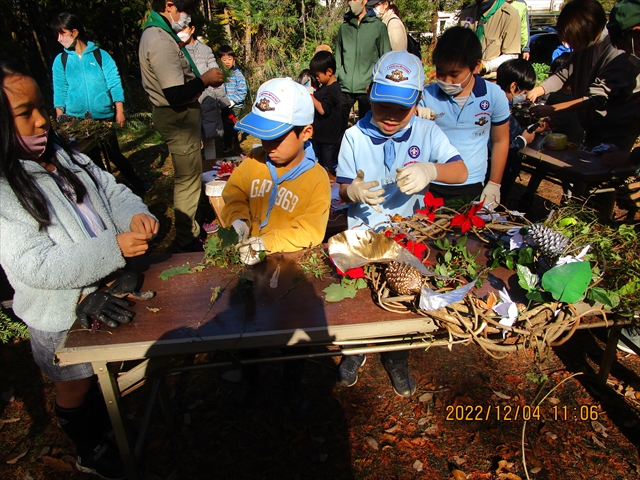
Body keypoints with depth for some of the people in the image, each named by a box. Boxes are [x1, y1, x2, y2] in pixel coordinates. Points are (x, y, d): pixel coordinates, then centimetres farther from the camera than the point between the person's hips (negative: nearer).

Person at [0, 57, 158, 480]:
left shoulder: (61, 154, -3)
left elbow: (110, 190, 4)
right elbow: (36, 266, -28)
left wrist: (135, 214, -17)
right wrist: (114, 247, -32)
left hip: (110, 295, 6)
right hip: (65, 316, -6)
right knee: (76, 388, 20)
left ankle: (108, 427, 54)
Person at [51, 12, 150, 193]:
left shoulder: (100, 55, -1)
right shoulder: (60, 61, 6)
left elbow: (114, 83, -3)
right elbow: (59, 91, 5)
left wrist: (119, 111, -10)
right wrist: (60, 118, -5)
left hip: (104, 117, -2)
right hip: (77, 120, 3)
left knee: (114, 154, 2)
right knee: (92, 158, 10)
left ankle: (136, 182, 21)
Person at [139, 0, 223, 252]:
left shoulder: (158, 34, 12)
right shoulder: (160, 41, -22)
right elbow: (175, 94, -27)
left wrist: (204, 80, 7)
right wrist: (204, 80, -14)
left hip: (178, 115, 11)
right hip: (178, 117, -11)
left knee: (187, 175, 21)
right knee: (188, 179, -2)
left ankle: (188, 229, 36)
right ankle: (188, 241, 9)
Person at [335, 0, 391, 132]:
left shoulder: (378, 27, 3)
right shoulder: (344, 27, 11)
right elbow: (338, 58, 13)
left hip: (368, 88, -2)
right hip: (345, 87, 2)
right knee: (339, 125, 3)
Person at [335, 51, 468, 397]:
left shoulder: (428, 132, 1)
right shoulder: (354, 136, 1)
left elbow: (461, 172, -10)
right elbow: (342, 190, 0)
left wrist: (431, 170, -31)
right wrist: (353, 190, -24)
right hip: (363, 233, 0)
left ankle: (397, 356, 20)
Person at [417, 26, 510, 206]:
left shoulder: (494, 96, -6)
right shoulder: (427, 95, -8)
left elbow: (500, 140, 7)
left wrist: (494, 184, 7)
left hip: (472, 189, 1)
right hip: (431, 187, 0)